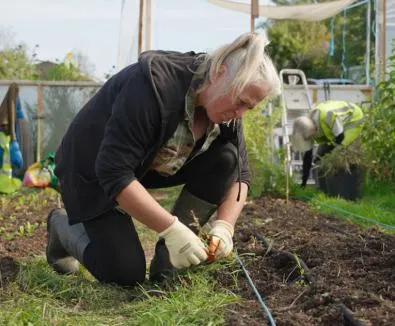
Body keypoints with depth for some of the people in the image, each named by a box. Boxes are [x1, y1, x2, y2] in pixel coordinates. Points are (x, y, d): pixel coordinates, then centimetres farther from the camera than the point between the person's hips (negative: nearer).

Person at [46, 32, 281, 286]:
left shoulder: (225, 108, -13)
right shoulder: (154, 86, -35)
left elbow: (239, 172, -6)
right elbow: (114, 172, -36)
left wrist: (224, 225, -24)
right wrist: (171, 228, -37)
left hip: (152, 164, 6)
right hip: (93, 171, -6)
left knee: (225, 158, -17)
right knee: (127, 273, -14)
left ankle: (169, 257, -8)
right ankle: (63, 224, 14)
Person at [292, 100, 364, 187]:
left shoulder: (327, 116, -42)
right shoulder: (308, 126, -18)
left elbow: (340, 138, -30)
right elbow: (307, 154, -11)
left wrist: (324, 152, -21)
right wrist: (304, 181, -8)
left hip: (354, 119, -7)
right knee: (321, 152, -3)